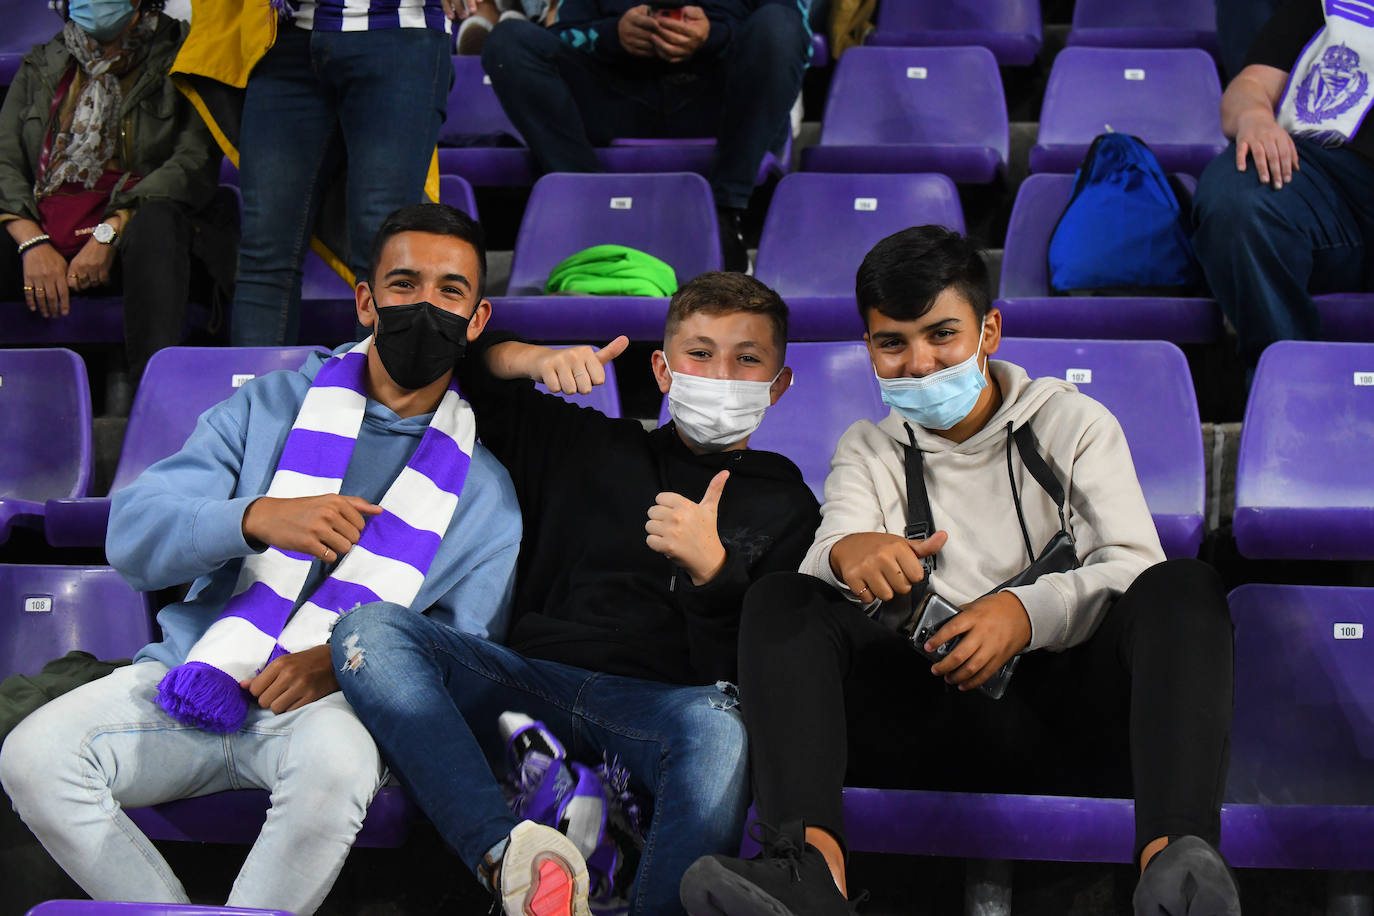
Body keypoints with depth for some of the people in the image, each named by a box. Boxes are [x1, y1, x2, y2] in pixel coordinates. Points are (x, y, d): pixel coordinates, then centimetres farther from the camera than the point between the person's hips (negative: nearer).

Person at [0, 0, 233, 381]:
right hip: (43, 235, 3)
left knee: (156, 219, -37)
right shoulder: (40, 66, 21)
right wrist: (32, 243, -11)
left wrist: (110, 233, -16)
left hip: (131, 235, -3)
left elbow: (196, 163, -5)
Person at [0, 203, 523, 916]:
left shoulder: (485, 483, 11)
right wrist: (256, 518, -19)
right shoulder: (270, 407, 12)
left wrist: (342, 663, -15)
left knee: (338, 763, -37)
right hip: (194, 670, 2)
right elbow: (131, 534, 2)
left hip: (334, 701, -2)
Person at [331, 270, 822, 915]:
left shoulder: (784, 505, 16)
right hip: (534, 680, 3)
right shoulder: (588, 446, 24)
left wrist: (712, 570, -15)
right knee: (370, 630, -24)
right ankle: (505, 856, -40)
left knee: (721, 728, -40)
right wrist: (530, 359, 8)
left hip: (659, 704, -3)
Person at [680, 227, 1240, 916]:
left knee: (1183, 585, -27)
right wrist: (847, 554, -29)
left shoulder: (1074, 424, 13)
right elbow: (832, 554, -3)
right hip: (937, 707, 1)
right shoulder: (867, 451, 18)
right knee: (778, 602, -19)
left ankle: (1174, 855, -49)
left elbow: (1135, 567, 0)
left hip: (1069, 694, -1)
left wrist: (1027, 611, -19)